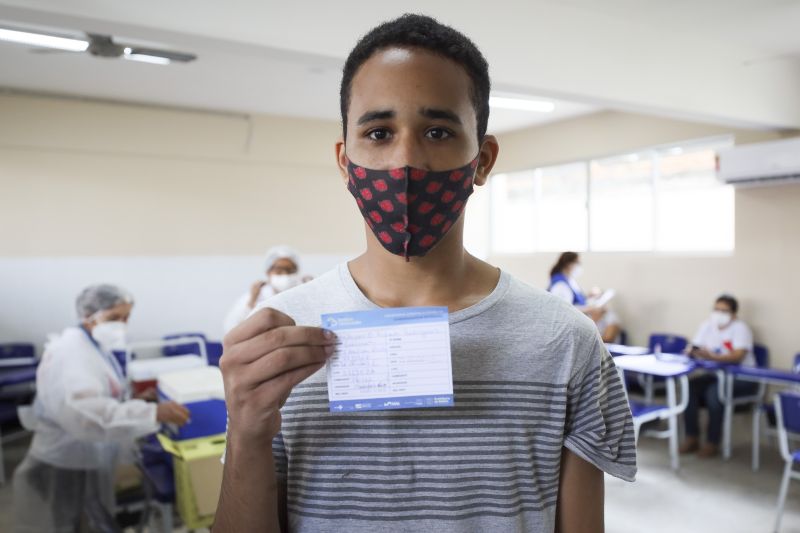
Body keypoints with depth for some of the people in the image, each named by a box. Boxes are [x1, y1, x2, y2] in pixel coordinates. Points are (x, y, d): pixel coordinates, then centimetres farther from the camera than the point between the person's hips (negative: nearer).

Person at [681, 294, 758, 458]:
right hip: (716, 375, 5)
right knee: (689, 387, -20)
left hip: (742, 378, -5)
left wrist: (712, 357, -41)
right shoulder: (707, 325, 5)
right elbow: (694, 348, 0)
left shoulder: (740, 328, -12)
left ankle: (712, 444, -19)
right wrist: (692, 352, -25)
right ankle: (692, 438, -12)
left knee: (714, 392, -31)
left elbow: (738, 356, -26)